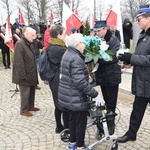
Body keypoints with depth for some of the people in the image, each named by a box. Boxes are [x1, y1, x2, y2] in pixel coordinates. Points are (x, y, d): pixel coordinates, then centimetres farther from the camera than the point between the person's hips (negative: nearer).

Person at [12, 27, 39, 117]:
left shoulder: (29, 44, 11)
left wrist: (34, 73, 13)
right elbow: (19, 62, -22)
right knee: (25, 92, 1)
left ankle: (31, 106, 33)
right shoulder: (20, 44, -18)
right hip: (25, 74, -9)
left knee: (32, 90, 17)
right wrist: (22, 75, -22)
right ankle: (24, 110, 15)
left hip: (31, 73, 9)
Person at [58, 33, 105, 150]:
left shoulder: (67, 54, 8)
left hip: (69, 96, 10)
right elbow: (80, 82, -29)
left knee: (72, 119, 20)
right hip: (76, 98, -10)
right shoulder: (76, 58, -23)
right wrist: (95, 95, -25)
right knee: (81, 122, 5)